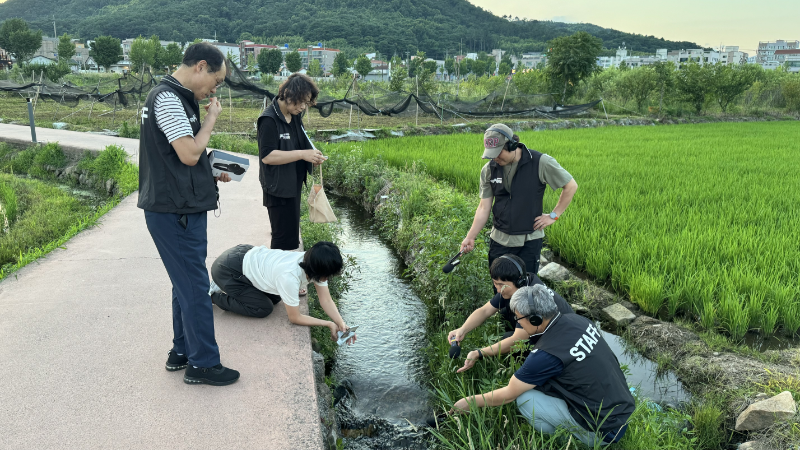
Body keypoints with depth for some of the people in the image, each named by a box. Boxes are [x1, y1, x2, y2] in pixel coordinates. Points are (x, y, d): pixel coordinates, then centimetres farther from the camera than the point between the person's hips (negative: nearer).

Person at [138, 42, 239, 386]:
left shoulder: (177, 98, 16)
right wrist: (212, 118, -10)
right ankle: (203, 364, 8)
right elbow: (189, 153, -22)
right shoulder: (168, 99, -16)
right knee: (195, 287, -3)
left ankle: (182, 351, 29)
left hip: (183, 209, 10)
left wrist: (213, 173, 10)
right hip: (175, 212, -10)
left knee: (186, 284, 17)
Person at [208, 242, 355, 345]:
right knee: (263, 309, -10)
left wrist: (342, 324, -21)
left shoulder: (314, 264, -14)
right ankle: (214, 295, 8)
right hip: (226, 270, -8)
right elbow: (295, 318, -24)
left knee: (275, 298, 14)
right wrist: (329, 324, -20)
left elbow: (326, 300, -8)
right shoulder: (289, 277, -36)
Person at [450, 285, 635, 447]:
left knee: (524, 398, -9)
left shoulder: (546, 354, -24)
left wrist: (472, 401, 5)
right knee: (537, 378, 12)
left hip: (605, 432, -8)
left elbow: (508, 394, -10)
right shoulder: (577, 320, -4)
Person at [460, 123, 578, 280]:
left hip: (529, 241, -3)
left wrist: (554, 215, -2)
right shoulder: (489, 170, 0)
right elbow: (484, 207, 3)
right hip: (499, 240, 3)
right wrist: (470, 237, -6)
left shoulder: (540, 162, -11)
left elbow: (571, 186, -1)